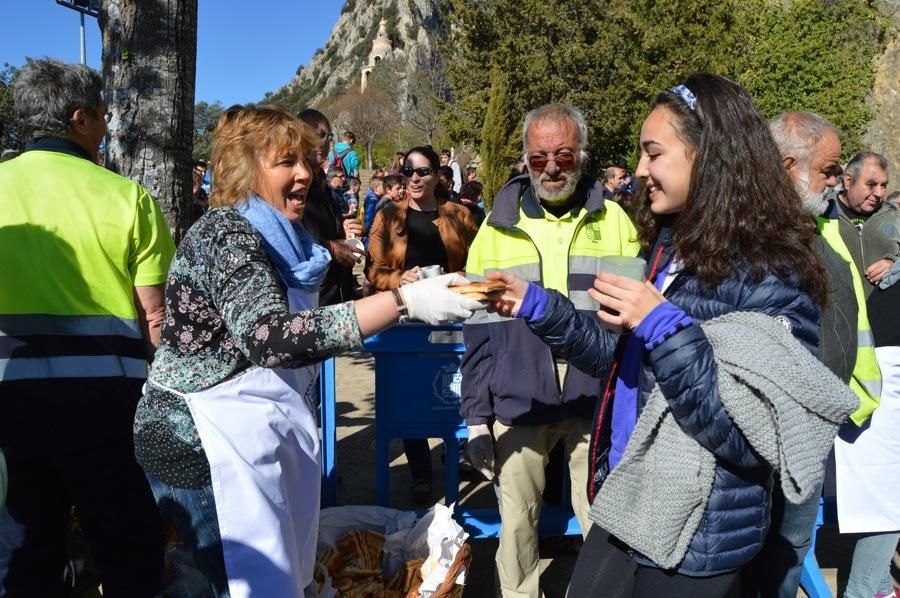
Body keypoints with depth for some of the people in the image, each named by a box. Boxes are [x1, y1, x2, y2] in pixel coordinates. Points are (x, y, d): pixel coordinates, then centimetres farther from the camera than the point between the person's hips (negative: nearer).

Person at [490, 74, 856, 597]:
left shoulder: (772, 278, -21)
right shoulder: (671, 246, 4)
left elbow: (752, 442, -25)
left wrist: (662, 325, -30)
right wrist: (537, 306, 2)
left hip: (694, 541, -7)